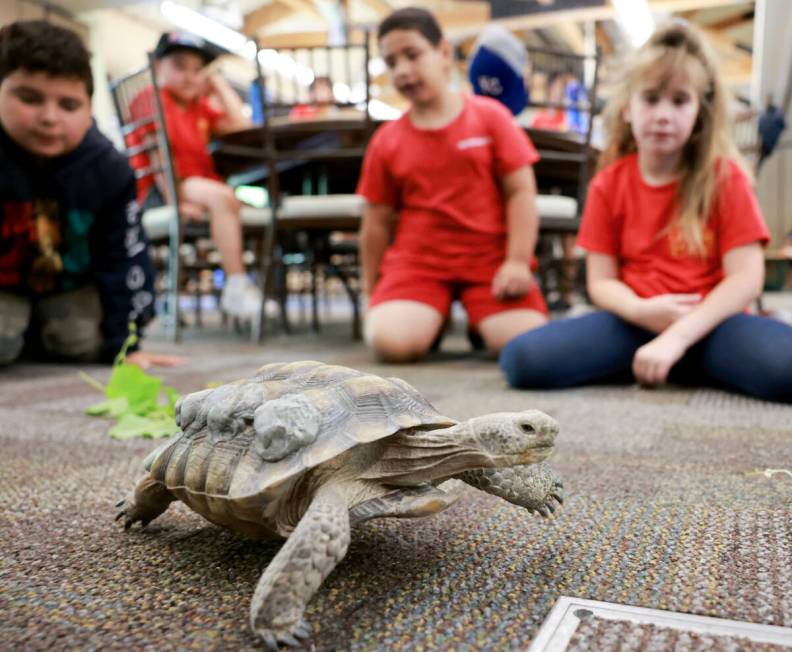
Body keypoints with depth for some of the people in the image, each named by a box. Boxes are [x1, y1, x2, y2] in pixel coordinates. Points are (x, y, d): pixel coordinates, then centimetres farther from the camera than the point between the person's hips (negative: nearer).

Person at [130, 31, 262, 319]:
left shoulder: (201, 107, 18)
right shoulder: (152, 98, -3)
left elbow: (243, 129, 4)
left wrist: (220, 86, 9)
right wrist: (176, 200, -21)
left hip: (198, 183, 8)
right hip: (159, 192, -8)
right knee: (222, 198, -32)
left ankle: (263, 284, -11)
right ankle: (236, 288, -29)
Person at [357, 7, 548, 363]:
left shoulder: (490, 116, 1)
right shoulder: (385, 141, 5)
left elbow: (521, 192, -2)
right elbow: (376, 224, 9)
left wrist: (517, 262, -12)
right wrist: (373, 296, 11)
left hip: (490, 258, 0)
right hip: (417, 260, 1)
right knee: (390, 341, -26)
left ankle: (480, 322, 13)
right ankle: (432, 319, 9)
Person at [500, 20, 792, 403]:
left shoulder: (724, 176, 0)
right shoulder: (608, 184, 6)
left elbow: (746, 278, -9)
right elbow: (602, 281, 3)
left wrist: (676, 339, -22)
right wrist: (642, 311, -21)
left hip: (710, 323, -1)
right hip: (637, 321, 2)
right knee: (522, 360, -24)